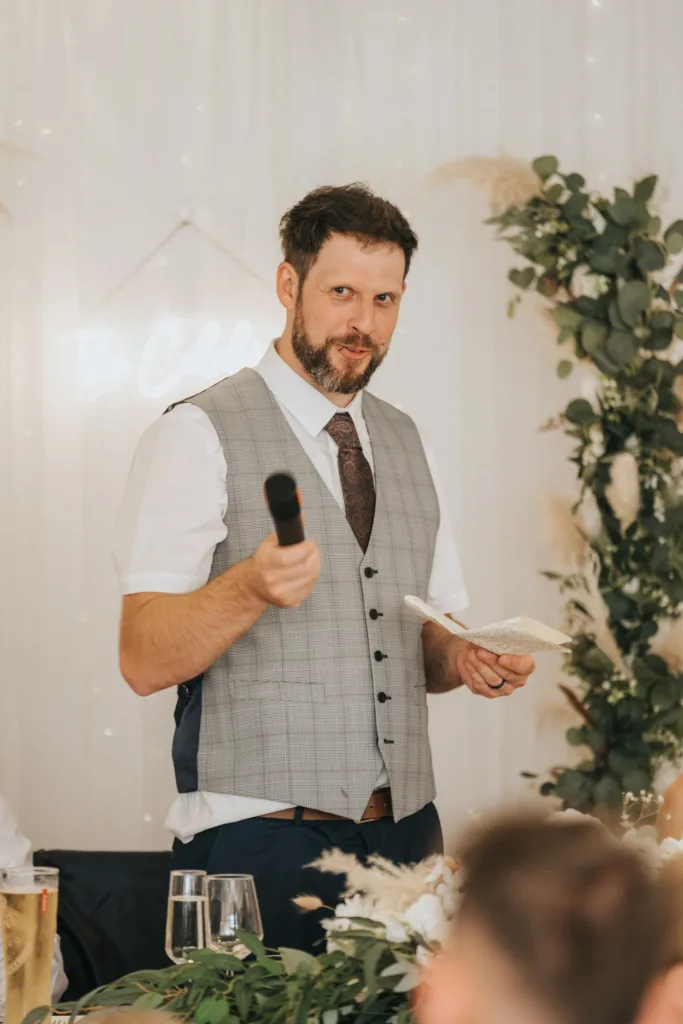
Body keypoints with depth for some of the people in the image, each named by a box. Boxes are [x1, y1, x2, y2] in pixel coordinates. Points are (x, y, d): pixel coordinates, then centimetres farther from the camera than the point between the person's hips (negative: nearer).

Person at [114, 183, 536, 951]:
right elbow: (144, 661, -13)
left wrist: (465, 659, -1)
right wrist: (249, 588, -31)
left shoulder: (403, 441, 16)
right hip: (256, 835, -6)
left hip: (405, 830, 6)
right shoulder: (199, 435, -5)